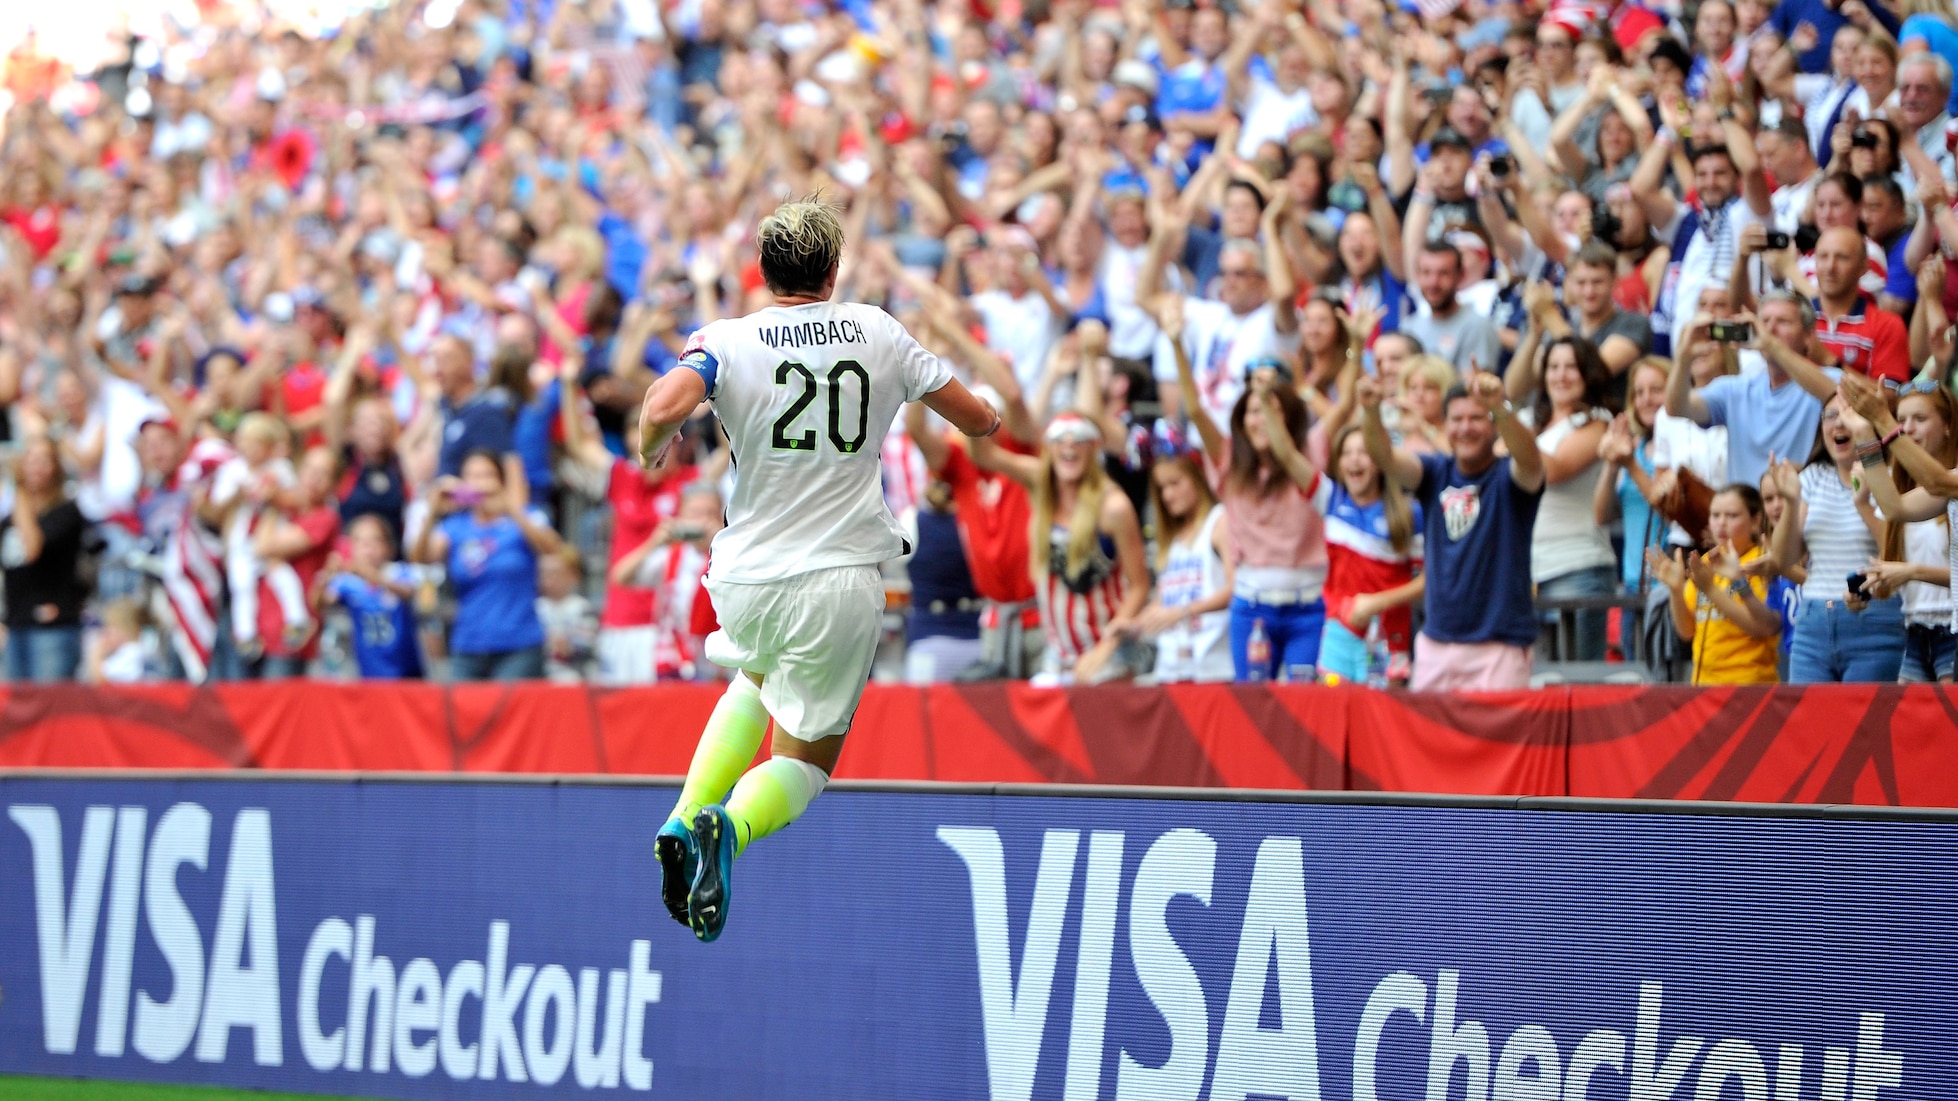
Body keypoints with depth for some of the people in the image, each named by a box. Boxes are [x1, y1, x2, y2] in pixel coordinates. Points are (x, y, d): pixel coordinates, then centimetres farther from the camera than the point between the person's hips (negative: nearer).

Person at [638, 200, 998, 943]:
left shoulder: (726, 342, -4)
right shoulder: (877, 332, 2)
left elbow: (663, 409, -23)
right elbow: (979, 420, 10)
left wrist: (650, 448, -1)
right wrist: (994, 416, 33)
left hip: (746, 581, 1)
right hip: (843, 582, -1)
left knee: (758, 678, 35)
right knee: (806, 762, 11)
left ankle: (686, 819, 14)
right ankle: (730, 827, -24)